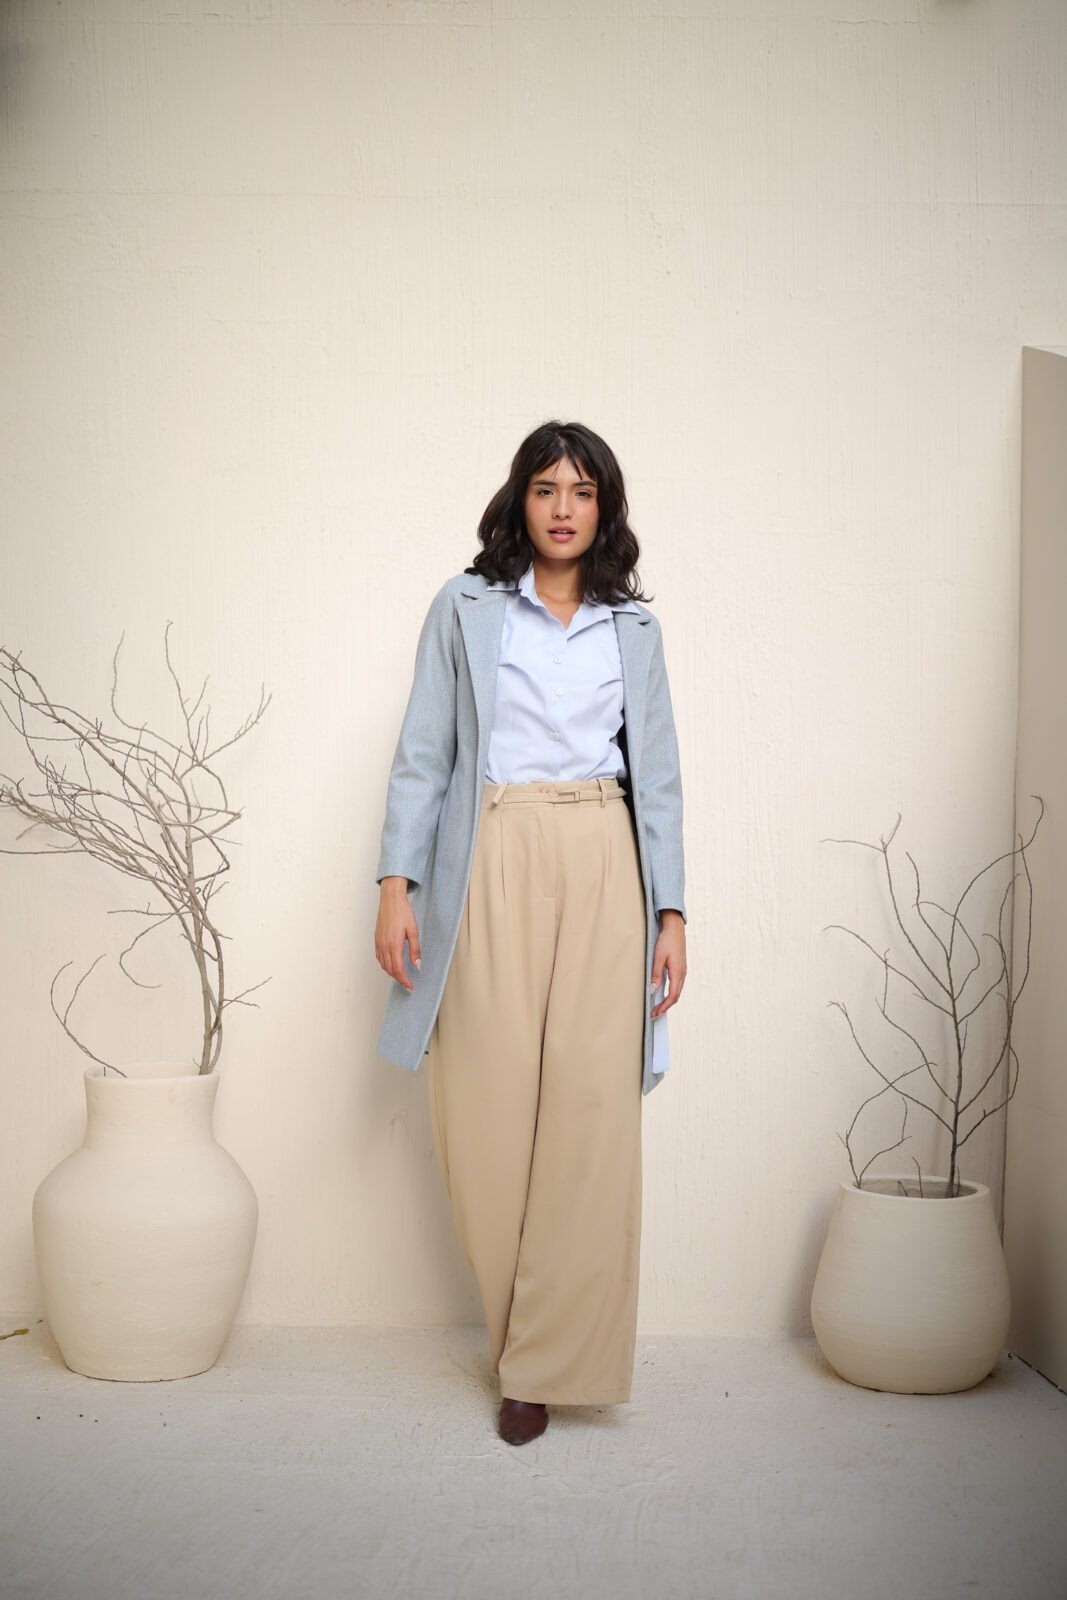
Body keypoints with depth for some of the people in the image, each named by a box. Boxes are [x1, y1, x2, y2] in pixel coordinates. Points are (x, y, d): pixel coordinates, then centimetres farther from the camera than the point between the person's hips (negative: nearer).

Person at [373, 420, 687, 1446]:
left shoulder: (633, 630, 16)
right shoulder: (464, 609, 11)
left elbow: (658, 775, 14)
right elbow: (422, 753, 6)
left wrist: (671, 912, 6)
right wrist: (397, 883, -5)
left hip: (603, 865, 1)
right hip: (490, 863, -1)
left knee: (590, 1110, -7)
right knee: (489, 1106, -5)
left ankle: (546, 1362, 3)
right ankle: (525, 1335, 13)